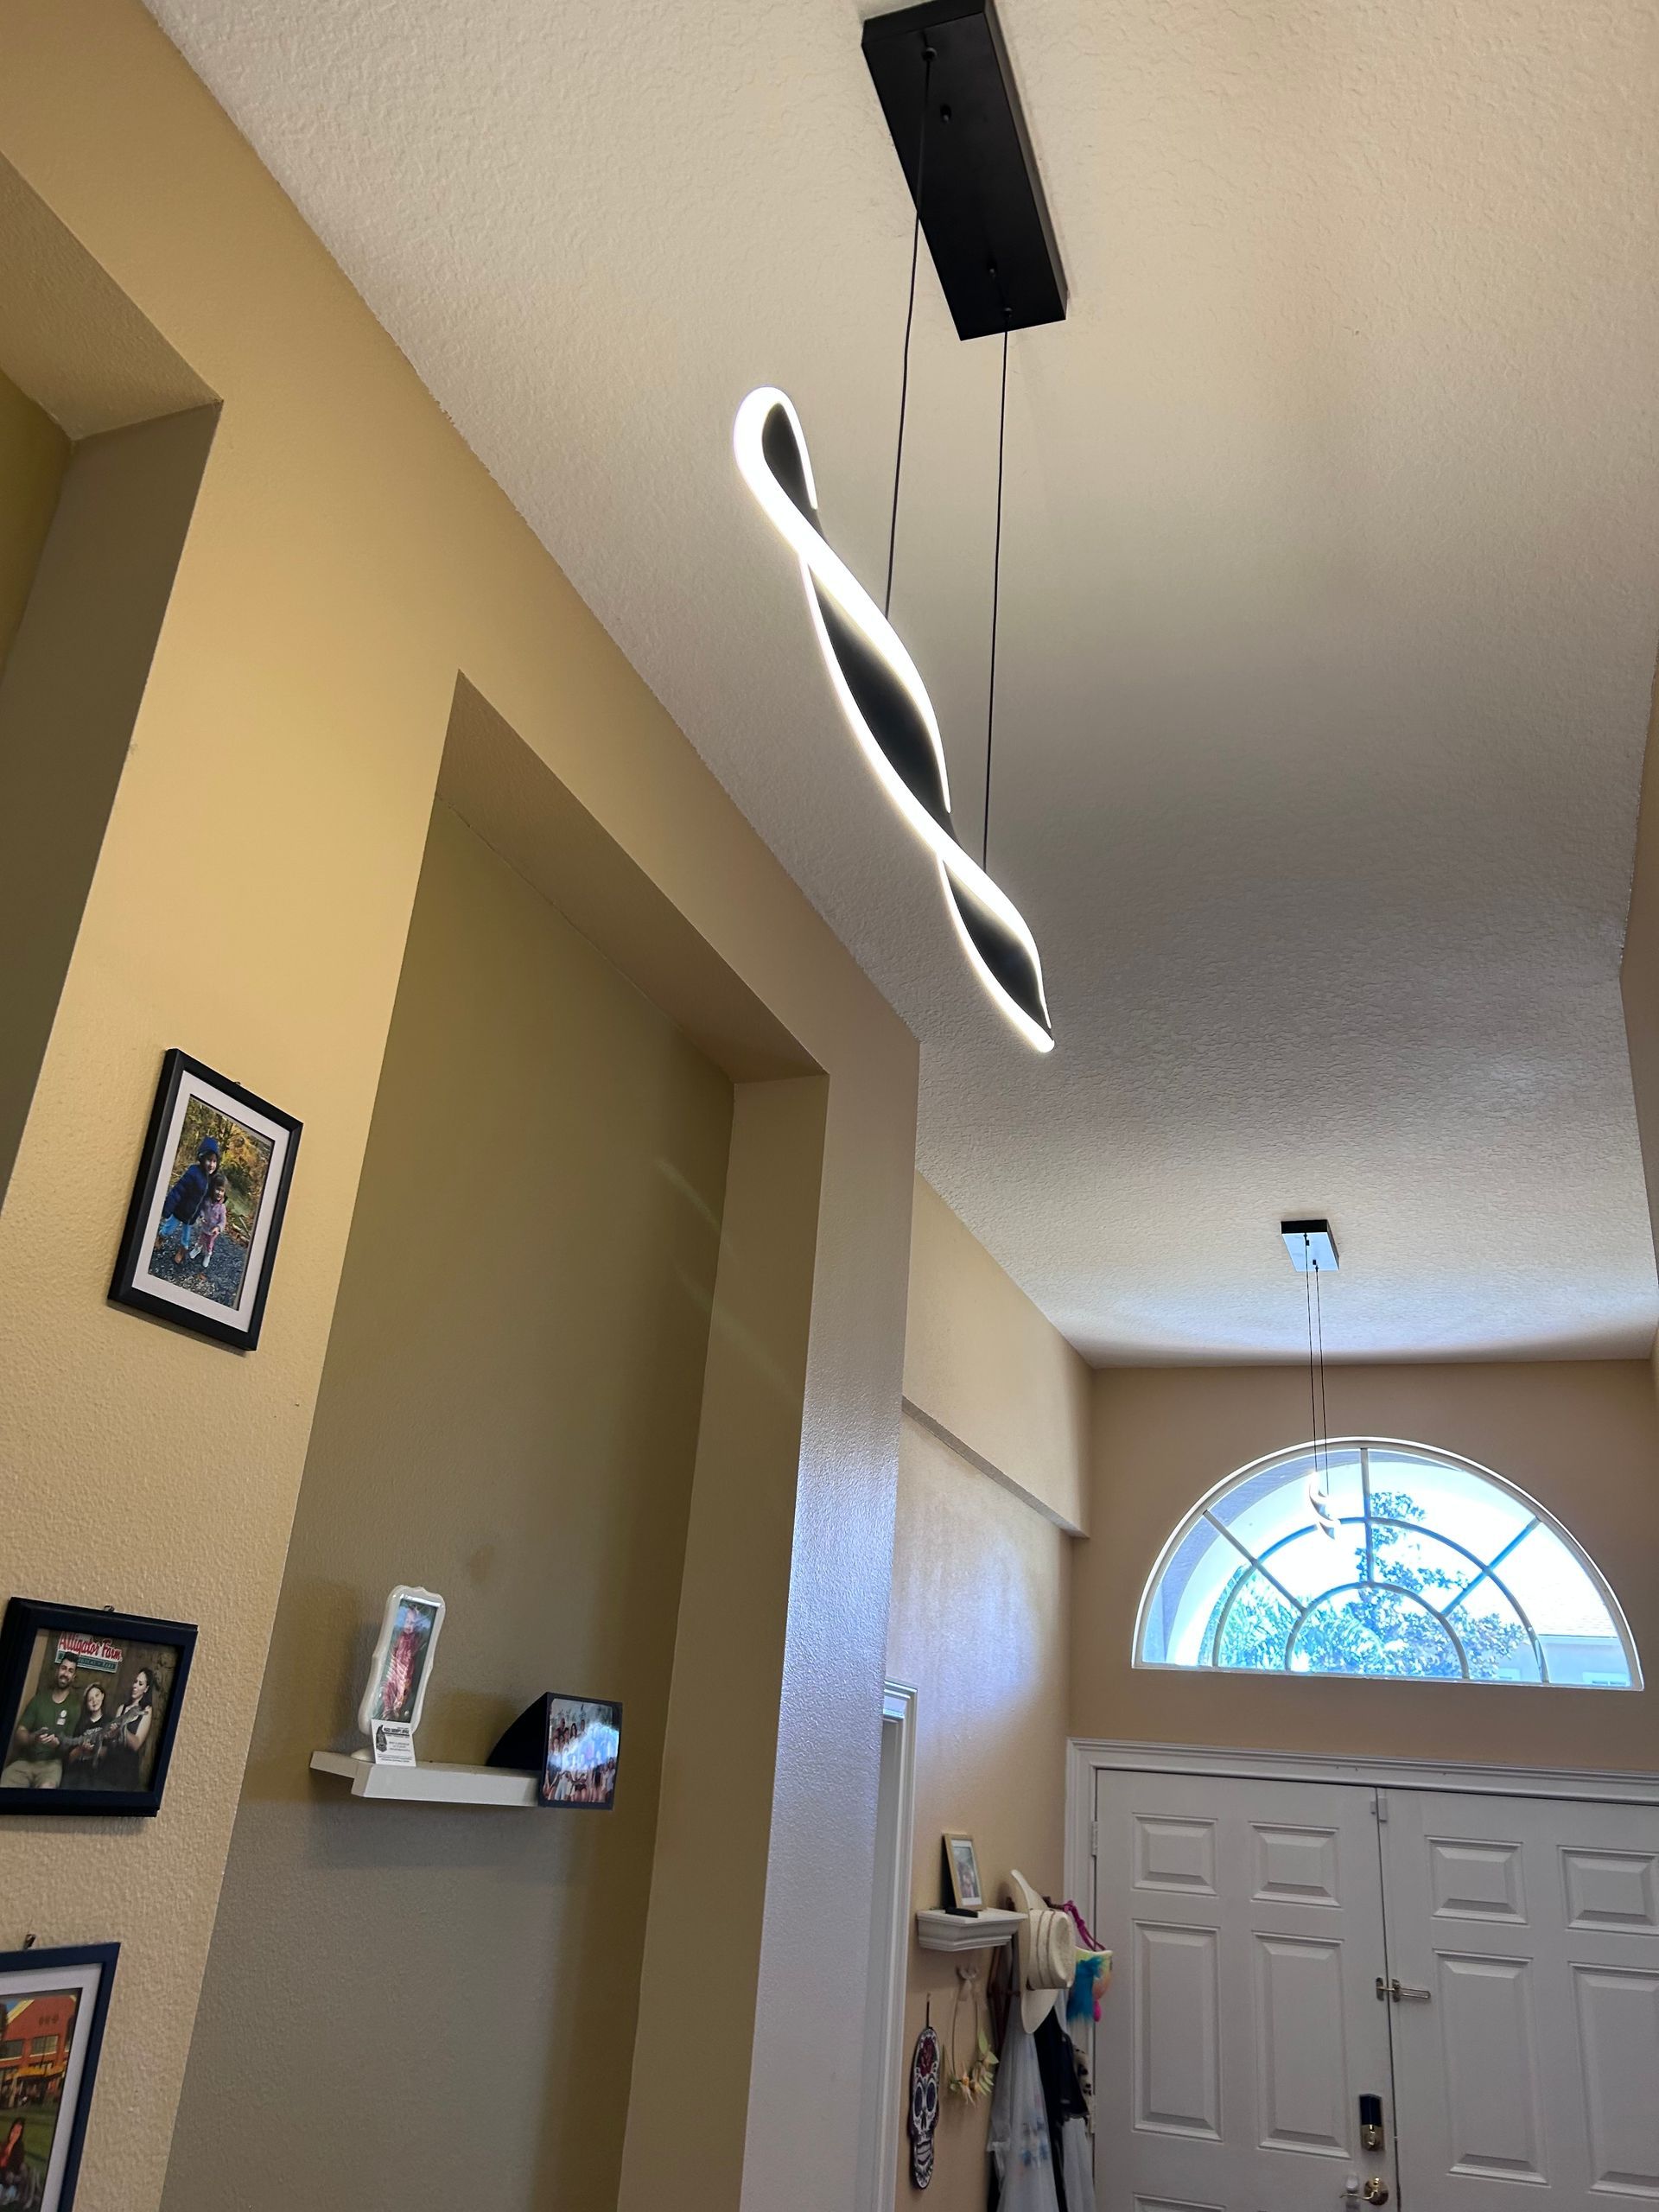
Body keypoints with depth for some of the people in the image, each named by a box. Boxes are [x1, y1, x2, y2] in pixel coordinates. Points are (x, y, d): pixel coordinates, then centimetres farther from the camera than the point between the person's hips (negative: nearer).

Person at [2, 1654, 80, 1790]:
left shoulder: (74, 1706, 5)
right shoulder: (39, 1698, 11)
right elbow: (19, 1735, 4)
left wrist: (58, 1743, -23)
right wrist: (33, 1738, -21)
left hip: (51, 1762, -2)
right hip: (25, 1760, 2)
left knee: (46, 1787, -37)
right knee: (4, 1785, -30)